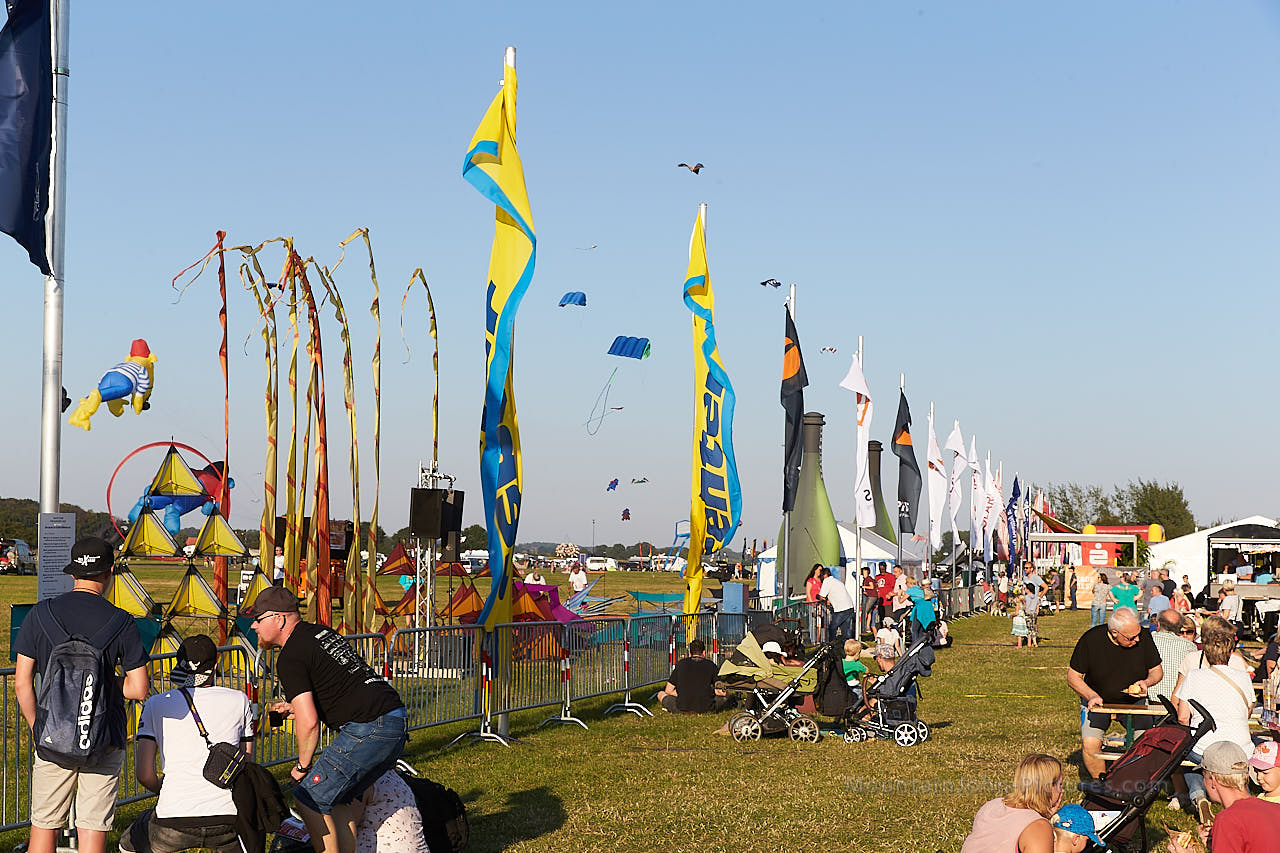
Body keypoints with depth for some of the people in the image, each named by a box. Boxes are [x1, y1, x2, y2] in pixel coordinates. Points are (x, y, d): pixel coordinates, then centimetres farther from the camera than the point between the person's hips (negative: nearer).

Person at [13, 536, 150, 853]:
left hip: (53, 736, 1)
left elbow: (22, 683, -3)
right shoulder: (121, 622, -6)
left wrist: (38, 729, 9)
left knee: (44, 827, 12)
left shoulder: (41, 614, -3)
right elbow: (139, 689, -6)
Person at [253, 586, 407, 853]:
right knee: (337, 798, 20)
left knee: (310, 799, -1)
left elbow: (309, 722, -14)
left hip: (369, 728, -9)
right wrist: (295, 707, 28)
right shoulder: (321, 632, 20)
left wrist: (303, 765, 1)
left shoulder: (290, 658, -7)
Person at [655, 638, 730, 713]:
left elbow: (668, 690, 8)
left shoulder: (681, 664, 6)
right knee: (725, 694, 28)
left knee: (661, 693, 26)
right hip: (706, 710, -1)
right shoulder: (711, 665, 4)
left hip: (682, 709, 1)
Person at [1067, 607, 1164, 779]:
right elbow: (1073, 676, -7)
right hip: (1098, 700, -1)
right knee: (1090, 744, -21)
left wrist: (1146, 682, -19)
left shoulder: (1143, 637, -13)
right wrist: (1091, 695, -23)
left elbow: (1157, 670, 3)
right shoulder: (1091, 639, -18)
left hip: (1134, 701, 1)